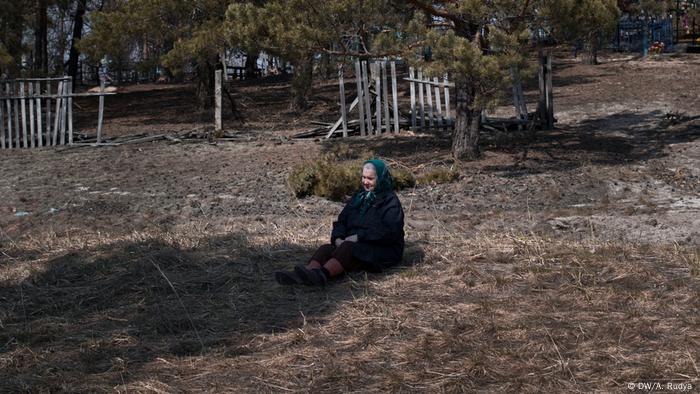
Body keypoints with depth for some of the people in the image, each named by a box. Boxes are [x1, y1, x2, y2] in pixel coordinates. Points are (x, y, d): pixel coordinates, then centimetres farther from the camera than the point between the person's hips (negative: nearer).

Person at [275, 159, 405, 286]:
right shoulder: (359, 197, 21)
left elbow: (389, 231, -16)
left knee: (347, 248, -34)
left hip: (382, 249, -6)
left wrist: (359, 237, -20)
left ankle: (322, 275, -61)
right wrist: (337, 238, -7)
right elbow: (341, 221, 16)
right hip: (354, 244, 6)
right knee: (326, 249, -21)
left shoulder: (390, 201, -1)